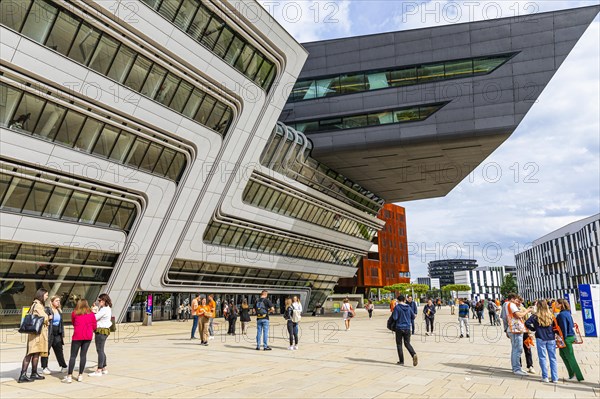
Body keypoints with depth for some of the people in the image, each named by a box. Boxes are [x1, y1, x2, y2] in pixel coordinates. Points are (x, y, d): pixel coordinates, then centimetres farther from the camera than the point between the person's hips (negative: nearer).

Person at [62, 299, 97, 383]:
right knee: (83, 355, 7)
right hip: (88, 336, 2)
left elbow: (73, 323, 19)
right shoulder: (91, 314, 8)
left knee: (73, 356, 1)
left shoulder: (74, 313, 5)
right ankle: (80, 375, 9)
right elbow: (94, 327, 9)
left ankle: (69, 376, -4)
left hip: (77, 336, -2)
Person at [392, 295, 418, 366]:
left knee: (399, 344, 8)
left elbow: (395, 318, -15)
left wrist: (393, 313, 4)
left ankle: (401, 361, 9)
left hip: (399, 328, -4)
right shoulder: (409, 307, 3)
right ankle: (414, 354, -14)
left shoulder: (397, 307, -10)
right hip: (407, 328, 4)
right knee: (407, 343, 13)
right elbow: (413, 317, 9)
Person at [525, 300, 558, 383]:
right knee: (553, 358, 8)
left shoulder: (536, 316, -7)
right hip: (551, 339, 2)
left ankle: (545, 377, 6)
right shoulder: (551, 315, 0)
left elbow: (527, 323, -15)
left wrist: (533, 329, -1)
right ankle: (555, 378, 10)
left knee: (543, 358, 6)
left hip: (540, 339, -2)